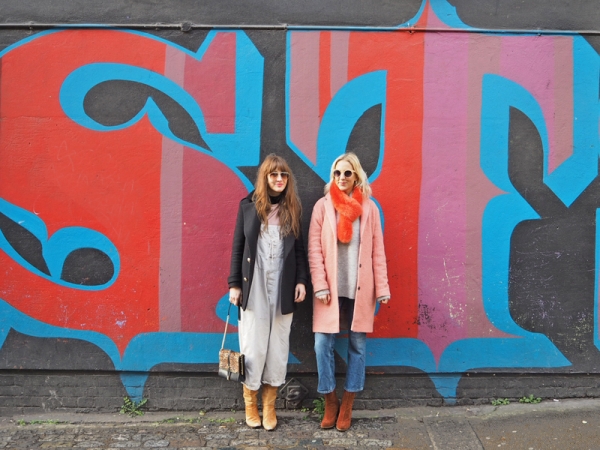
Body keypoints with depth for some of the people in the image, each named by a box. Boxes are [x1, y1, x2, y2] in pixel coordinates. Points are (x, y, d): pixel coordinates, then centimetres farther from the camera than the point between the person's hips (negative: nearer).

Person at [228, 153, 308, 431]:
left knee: (277, 349, 7)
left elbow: (299, 249, 9)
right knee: (253, 348, 3)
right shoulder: (248, 206, 1)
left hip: (283, 290, 2)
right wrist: (234, 284, -1)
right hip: (254, 288, -1)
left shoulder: (291, 209, 6)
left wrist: (302, 280, -1)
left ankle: (269, 406, 21)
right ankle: (250, 404, 22)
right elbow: (237, 247, 2)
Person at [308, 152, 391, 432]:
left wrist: (382, 287, 0)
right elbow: (314, 249, -2)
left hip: (360, 288, 1)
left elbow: (377, 250, 3)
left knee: (358, 344, 7)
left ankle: (347, 405, 22)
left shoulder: (369, 207, 4)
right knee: (323, 344, -1)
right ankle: (330, 402, 18)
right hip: (330, 287, -1)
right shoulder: (323, 206, 1)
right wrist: (320, 285, -10)